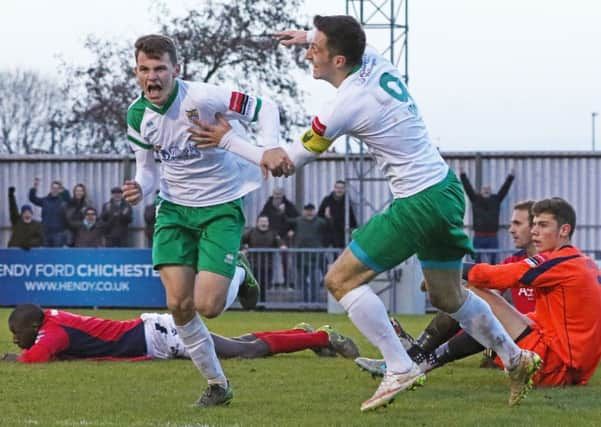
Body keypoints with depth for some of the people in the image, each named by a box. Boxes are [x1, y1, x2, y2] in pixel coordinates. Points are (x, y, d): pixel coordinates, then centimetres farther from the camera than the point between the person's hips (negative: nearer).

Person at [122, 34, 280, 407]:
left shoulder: (202, 98, -23)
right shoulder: (138, 114, -5)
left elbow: (265, 108, -15)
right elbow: (149, 168, 7)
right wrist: (139, 188, -16)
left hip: (221, 207, -4)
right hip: (174, 208, 4)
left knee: (208, 306, -14)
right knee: (179, 304, -8)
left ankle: (239, 274, 23)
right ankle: (217, 385, 13)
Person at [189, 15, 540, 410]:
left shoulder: (344, 108, -18)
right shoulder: (377, 63, 2)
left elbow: (288, 162, -7)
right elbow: (353, 43, 31)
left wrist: (227, 139, 0)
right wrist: (311, 35, 29)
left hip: (418, 205, -9)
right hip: (447, 189, 9)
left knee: (341, 280, -4)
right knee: (448, 297, 23)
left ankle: (400, 369, -6)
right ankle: (517, 359, 31)